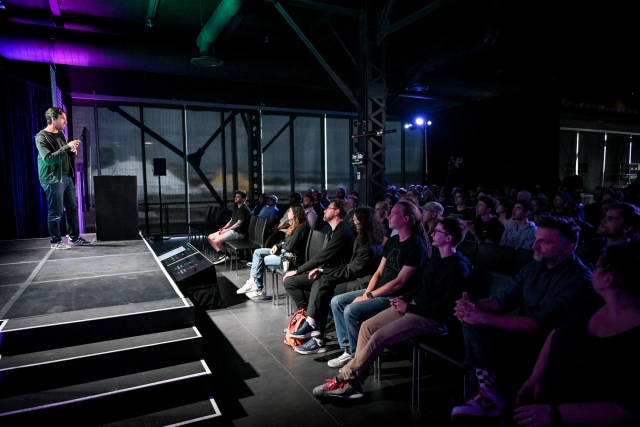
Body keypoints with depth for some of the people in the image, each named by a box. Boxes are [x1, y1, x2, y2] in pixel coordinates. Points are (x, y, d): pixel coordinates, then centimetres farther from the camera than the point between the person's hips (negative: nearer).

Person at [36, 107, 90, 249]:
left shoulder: (60, 134, 14)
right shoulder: (41, 137, -10)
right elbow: (48, 159, -22)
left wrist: (72, 152, 3)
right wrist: (67, 146, -24)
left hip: (67, 177, 8)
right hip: (53, 180, -8)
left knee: (73, 208, 10)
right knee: (56, 212, -2)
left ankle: (74, 237, 20)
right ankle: (56, 241, 9)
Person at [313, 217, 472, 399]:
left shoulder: (459, 267, -17)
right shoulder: (436, 258, 12)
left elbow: (444, 307, -21)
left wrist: (408, 307, -16)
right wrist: (404, 298, 3)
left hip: (433, 318, -9)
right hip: (413, 306, 9)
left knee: (379, 337, -22)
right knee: (367, 326, -6)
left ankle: (343, 379, -6)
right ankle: (354, 383, -5)